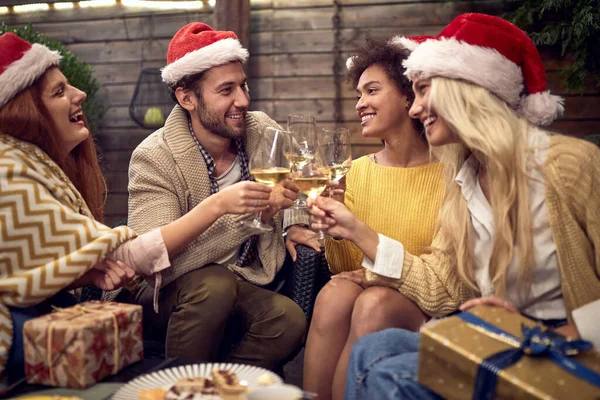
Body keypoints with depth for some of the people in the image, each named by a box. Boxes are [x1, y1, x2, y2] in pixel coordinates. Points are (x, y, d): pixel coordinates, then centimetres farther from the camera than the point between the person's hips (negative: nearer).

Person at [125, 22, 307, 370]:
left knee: (290, 320, -25)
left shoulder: (264, 130, -5)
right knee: (215, 284, -34)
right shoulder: (154, 158, -18)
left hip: (244, 286, 4)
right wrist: (244, 213, -37)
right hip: (167, 292, -3)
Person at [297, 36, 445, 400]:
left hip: (424, 307, -2)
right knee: (335, 293, -28)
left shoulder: (449, 172, -6)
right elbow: (346, 267, 5)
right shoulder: (358, 171, 6)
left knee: (374, 303, -32)